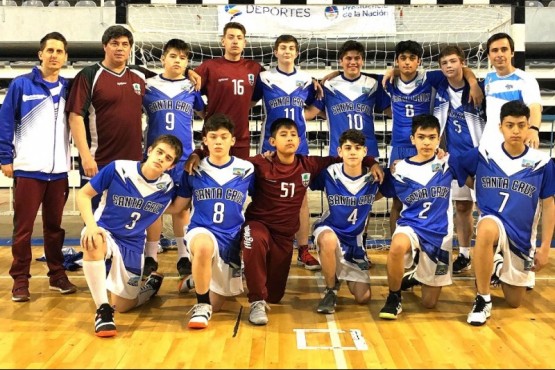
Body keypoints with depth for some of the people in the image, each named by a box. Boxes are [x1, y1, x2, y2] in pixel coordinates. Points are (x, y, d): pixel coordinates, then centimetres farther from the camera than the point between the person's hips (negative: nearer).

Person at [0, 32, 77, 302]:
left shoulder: (68, 88, 8)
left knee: (54, 226, 13)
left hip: (59, 171, 3)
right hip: (28, 169, -3)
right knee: (23, 227, 3)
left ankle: (57, 275, 23)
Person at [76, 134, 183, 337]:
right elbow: (83, 194, -10)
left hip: (133, 245, 2)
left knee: (123, 306, 10)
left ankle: (153, 284, 44)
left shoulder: (167, 186, -8)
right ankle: (103, 309, -27)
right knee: (93, 242, -41)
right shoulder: (118, 169, -17)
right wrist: (91, 225, -27)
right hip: (104, 232, -2)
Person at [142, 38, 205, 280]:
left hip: (184, 155, 1)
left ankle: (184, 256, 14)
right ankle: (151, 256, 15)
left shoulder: (192, 88, 6)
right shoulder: (148, 86, 3)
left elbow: (204, 113, 19)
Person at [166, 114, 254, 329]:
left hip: (232, 238, 2)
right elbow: (176, 207, 9)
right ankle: (202, 305, -19)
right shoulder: (194, 170, 1)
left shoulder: (246, 170, 0)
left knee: (216, 305, 8)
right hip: (201, 231, -2)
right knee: (204, 246, -42)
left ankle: (196, 280, 41)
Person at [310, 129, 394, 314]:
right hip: (329, 230, -2)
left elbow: (381, 193, 7)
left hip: (355, 240, 3)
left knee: (363, 298, -1)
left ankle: (344, 272, 32)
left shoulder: (374, 176, -11)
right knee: (329, 240, -42)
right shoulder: (329, 173, -14)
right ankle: (330, 290, -16)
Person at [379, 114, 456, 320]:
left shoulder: (448, 163, -1)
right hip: (411, 226, -1)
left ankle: (414, 277, 41)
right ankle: (394, 298, -16)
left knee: (429, 303, 6)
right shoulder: (401, 169, -2)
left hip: (440, 234, 2)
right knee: (398, 246, -41)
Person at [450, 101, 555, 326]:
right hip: (493, 223, -2)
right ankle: (483, 300, -24)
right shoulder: (483, 154, -7)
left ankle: (501, 272, 46)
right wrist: (484, 194, 2)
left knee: (514, 302, 10)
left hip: (522, 236, 2)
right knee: (486, 229, -41)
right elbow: (460, 173, 11)